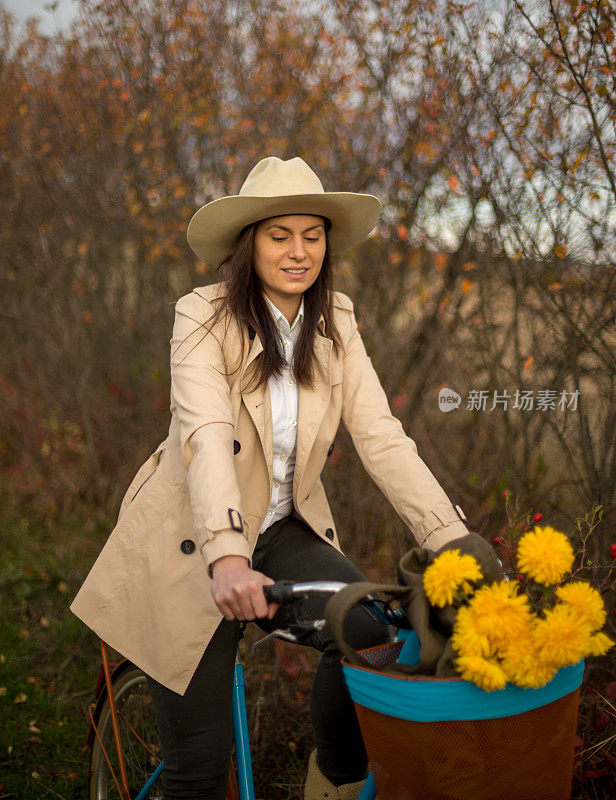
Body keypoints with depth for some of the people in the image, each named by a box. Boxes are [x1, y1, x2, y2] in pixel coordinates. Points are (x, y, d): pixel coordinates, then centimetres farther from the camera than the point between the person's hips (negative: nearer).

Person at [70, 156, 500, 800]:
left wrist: (455, 540, -22)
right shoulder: (203, 316, -14)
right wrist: (226, 557, -46)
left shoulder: (335, 322, -1)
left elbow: (380, 438, -9)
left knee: (371, 629, -25)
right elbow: (205, 436, -30)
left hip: (284, 530, 4)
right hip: (191, 545, -3)